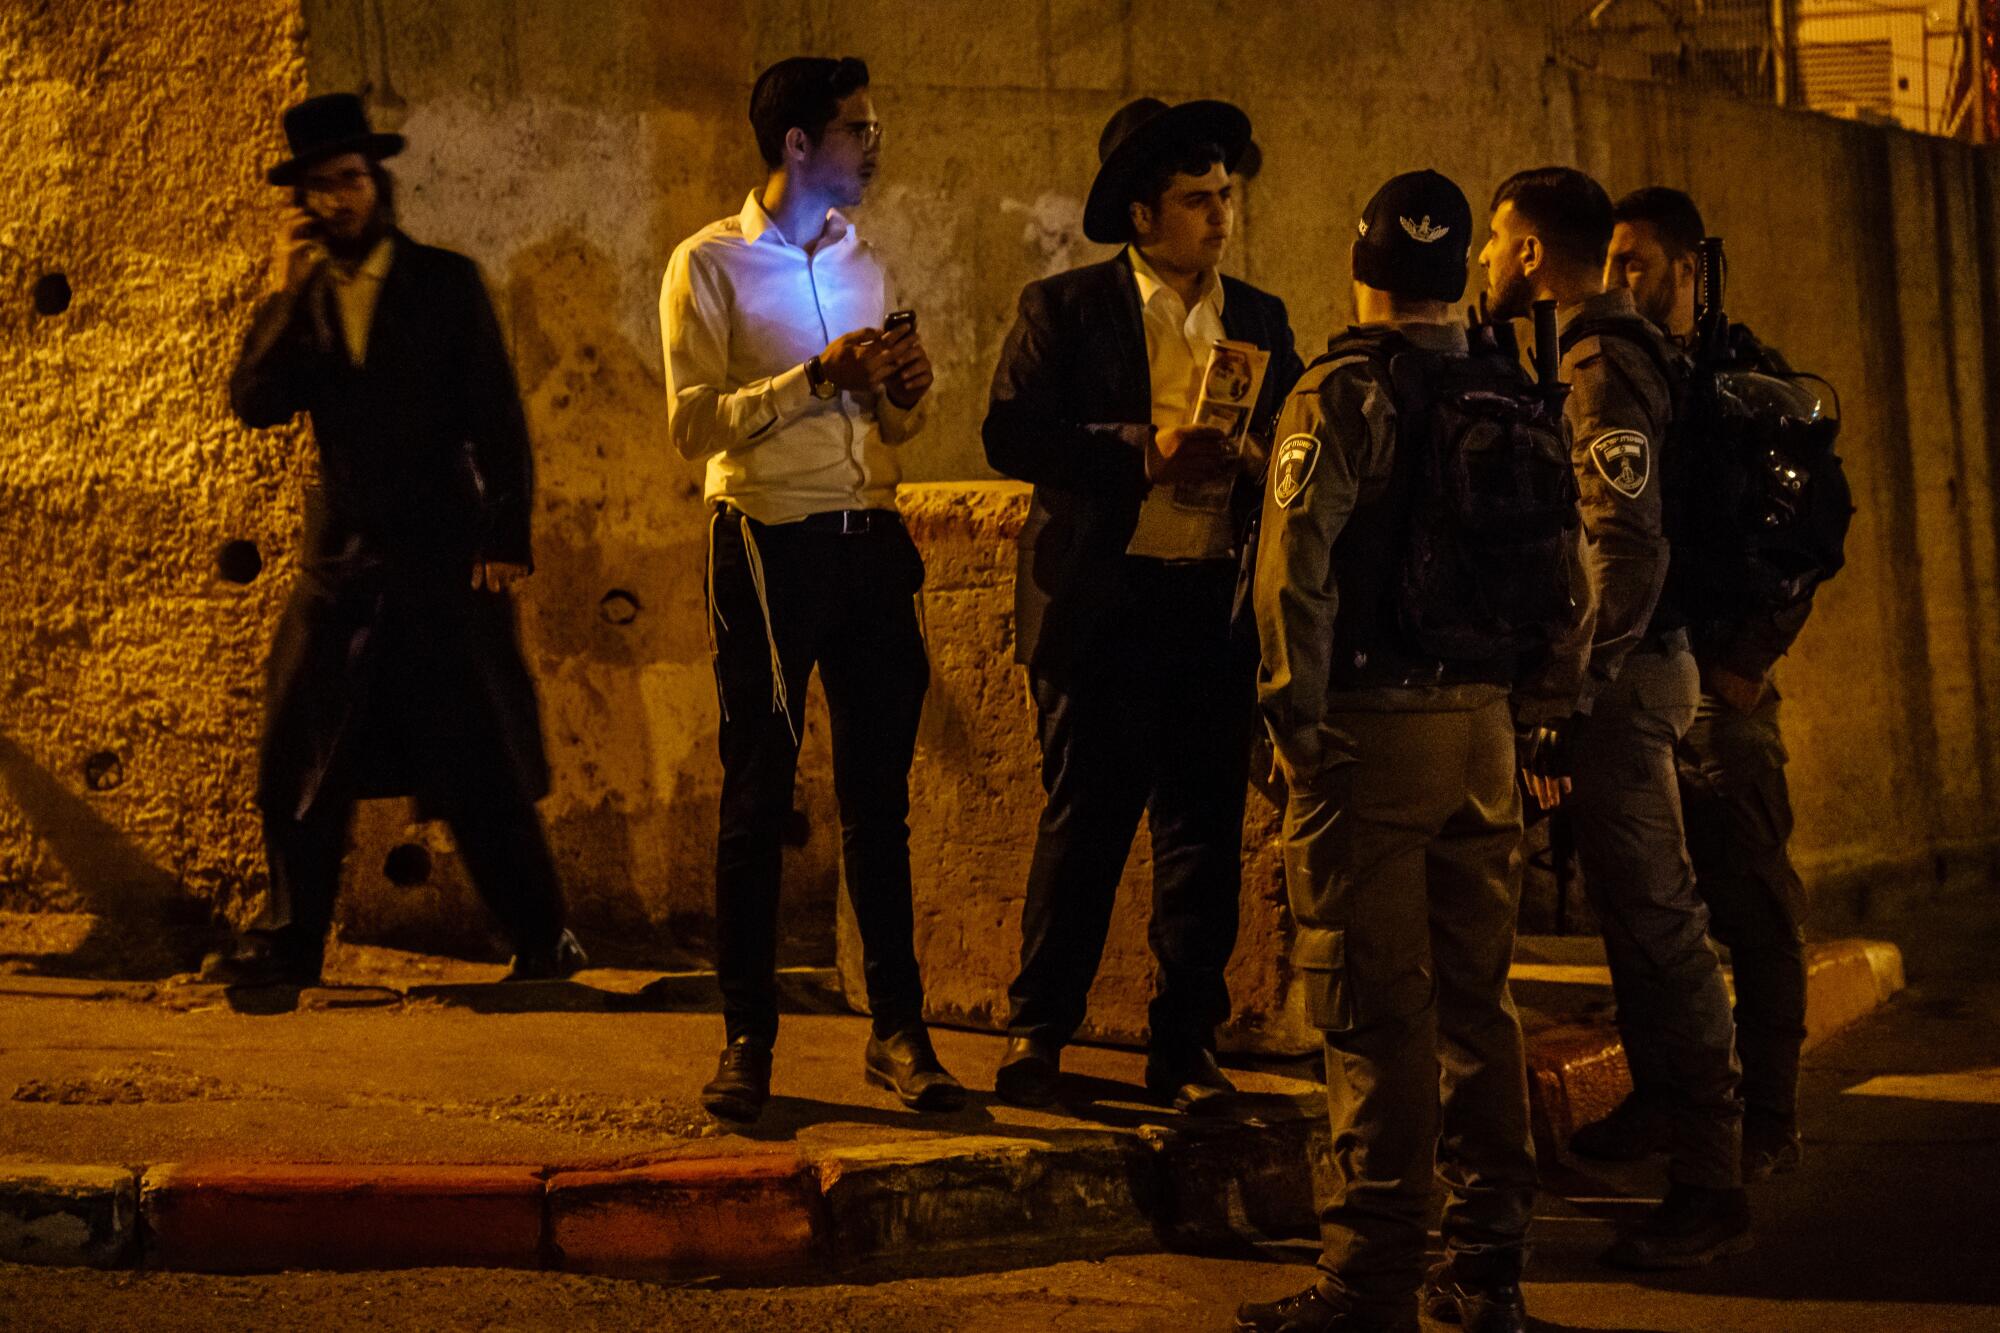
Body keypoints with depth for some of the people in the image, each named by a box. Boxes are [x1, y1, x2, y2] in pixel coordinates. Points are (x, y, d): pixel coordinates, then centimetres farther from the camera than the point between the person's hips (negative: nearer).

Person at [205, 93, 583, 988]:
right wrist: (283, 291, -11)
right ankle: (289, 939, 13)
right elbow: (253, 405, -3)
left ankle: (541, 938, 7)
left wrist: (508, 538, -9)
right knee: (298, 756, 3)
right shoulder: (301, 296, 10)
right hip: (342, 557, 4)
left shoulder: (446, 282, 1)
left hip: (443, 556, -3)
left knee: (480, 762, -2)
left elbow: (498, 418, -1)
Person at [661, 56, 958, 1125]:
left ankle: (897, 1028, 11)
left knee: (878, 795, 5)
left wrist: (904, 394, -1)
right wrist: (818, 377, -18)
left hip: (869, 541, 5)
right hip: (768, 545, -5)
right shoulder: (710, 264, -2)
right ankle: (746, 1037, 7)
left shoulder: (863, 263, 16)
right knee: (756, 798, 1)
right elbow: (694, 425, -10)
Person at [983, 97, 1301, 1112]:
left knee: (1206, 828, 4)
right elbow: (1011, 434, -7)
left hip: (1219, 605, 4)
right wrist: (1142, 451, -16)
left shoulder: (1260, 321, 15)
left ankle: (1185, 1047, 12)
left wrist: (1261, 462, -8)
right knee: (1085, 820, -2)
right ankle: (1036, 1037, 9)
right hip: (1102, 601, -4)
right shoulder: (1064, 309, 3)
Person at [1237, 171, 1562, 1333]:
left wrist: (1295, 718, -12)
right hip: (1486, 728, 6)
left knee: (1379, 1009, -4)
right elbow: (1566, 572, 10)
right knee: (1478, 997, 12)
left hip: (1375, 726, -6)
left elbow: (1299, 564, -18)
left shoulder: (1342, 398, -8)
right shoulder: (1525, 406, 10)